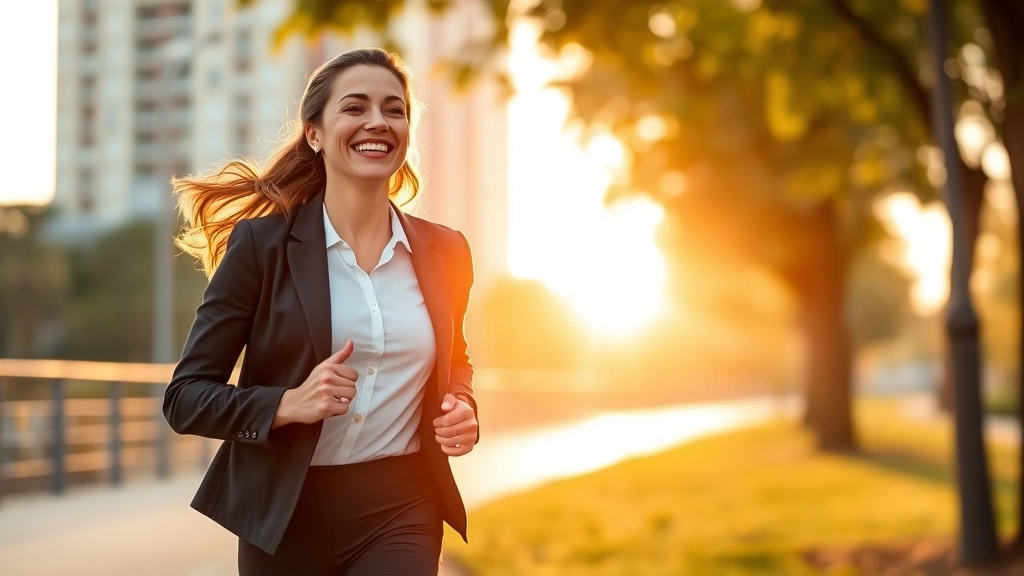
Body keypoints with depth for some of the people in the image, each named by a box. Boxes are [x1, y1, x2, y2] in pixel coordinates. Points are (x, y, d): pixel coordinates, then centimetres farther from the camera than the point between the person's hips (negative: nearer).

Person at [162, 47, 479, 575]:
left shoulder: (446, 252, 3)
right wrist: (289, 404, -22)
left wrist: (461, 410, 0)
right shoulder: (261, 243, -7)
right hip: (287, 516, -1)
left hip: (402, 515, 2)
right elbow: (185, 397, -6)